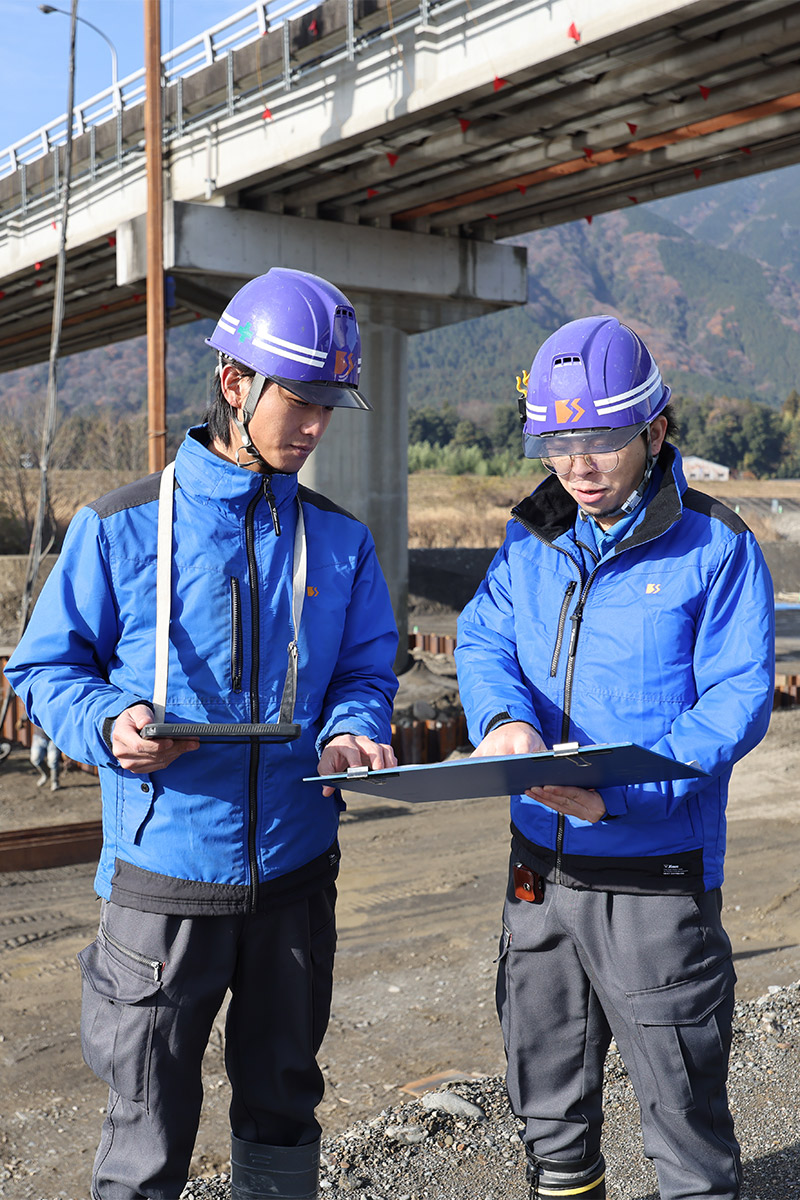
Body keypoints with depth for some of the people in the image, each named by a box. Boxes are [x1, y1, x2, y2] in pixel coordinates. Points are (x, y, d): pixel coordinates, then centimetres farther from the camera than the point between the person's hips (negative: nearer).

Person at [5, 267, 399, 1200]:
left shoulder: (340, 542, 6)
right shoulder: (121, 528, -4)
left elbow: (366, 668, 10)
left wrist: (350, 735, -11)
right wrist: (108, 726, -19)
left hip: (296, 876, 3)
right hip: (162, 881, -3)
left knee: (282, 1107, 19)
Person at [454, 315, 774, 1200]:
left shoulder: (717, 548, -8)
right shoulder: (532, 539, 8)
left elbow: (737, 701, -14)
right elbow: (483, 641, 1)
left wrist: (619, 793, -27)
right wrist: (504, 718, -22)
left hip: (658, 878, -5)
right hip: (541, 864, 5)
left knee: (684, 1111, 6)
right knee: (547, 1102, 20)